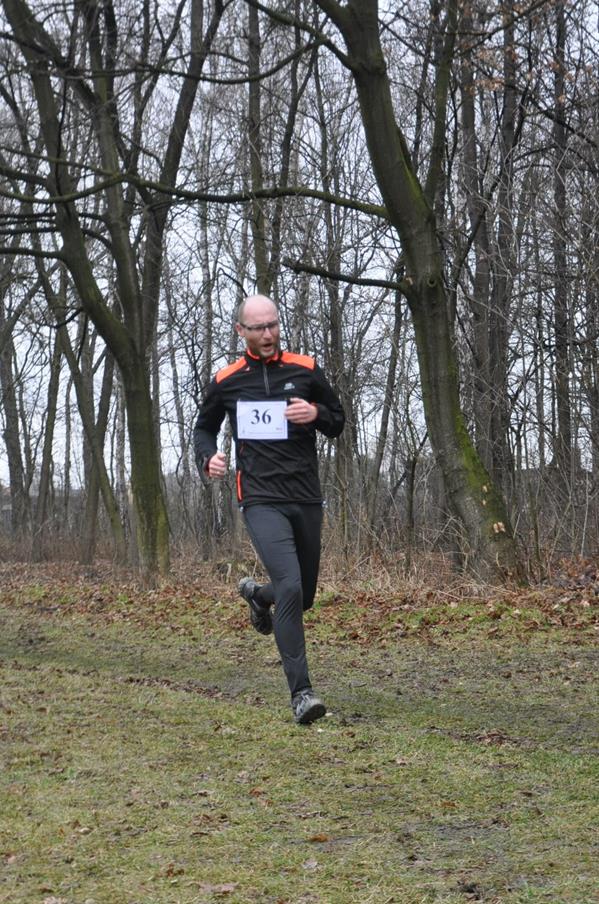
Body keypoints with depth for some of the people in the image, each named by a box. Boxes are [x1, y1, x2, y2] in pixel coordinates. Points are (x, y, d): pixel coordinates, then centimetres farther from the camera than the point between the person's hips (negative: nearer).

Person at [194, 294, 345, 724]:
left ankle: (256, 593, 50)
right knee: (289, 587, -22)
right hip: (262, 500, -3)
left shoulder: (306, 370, 5)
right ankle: (301, 693, -17)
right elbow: (204, 428, 20)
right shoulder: (226, 382, 4)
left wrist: (316, 414, -10)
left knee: (303, 596, 14)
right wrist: (208, 458, -2)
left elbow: (338, 422, 13)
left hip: (307, 499, 3)